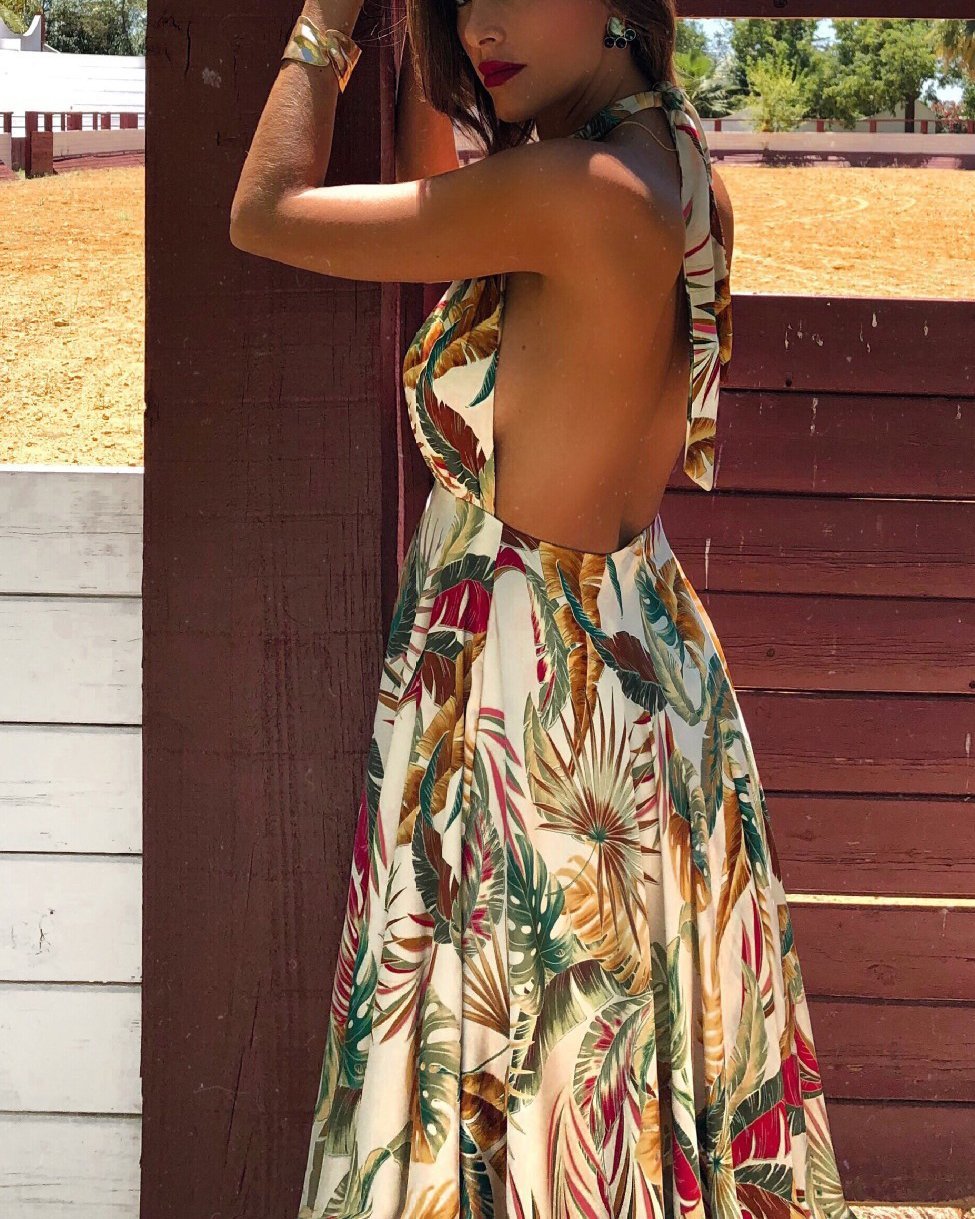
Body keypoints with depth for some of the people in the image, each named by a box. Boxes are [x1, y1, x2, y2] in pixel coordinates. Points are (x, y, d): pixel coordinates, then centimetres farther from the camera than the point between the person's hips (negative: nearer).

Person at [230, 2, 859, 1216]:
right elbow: (435, 211, 20)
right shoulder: (676, 178, 1)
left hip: (528, 681, -9)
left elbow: (265, 212, -16)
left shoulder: (579, 194, -25)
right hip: (641, 648, 9)